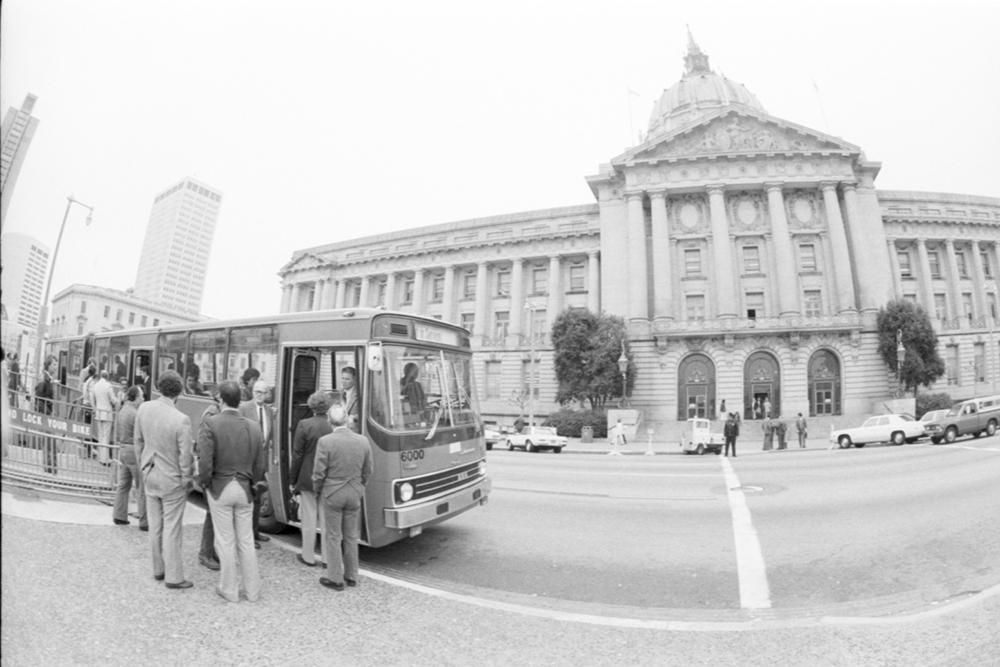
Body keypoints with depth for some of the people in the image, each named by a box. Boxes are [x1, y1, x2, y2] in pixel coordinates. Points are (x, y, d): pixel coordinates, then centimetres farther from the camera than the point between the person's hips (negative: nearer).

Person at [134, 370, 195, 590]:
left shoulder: (144, 409, -9)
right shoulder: (181, 420, -26)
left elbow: (139, 441, 4)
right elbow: (185, 456, -18)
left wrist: (143, 466, 19)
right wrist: (187, 481, -2)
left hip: (150, 475, 6)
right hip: (172, 479, -6)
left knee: (155, 525, 18)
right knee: (172, 528, 5)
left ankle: (159, 569, 32)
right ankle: (173, 576, 15)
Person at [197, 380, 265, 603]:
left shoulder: (211, 424, -14)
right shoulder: (254, 427, -2)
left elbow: (205, 463, -18)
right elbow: (259, 467, 2)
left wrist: (205, 483, 1)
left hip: (220, 488, -3)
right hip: (245, 490, 3)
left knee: (226, 541, 10)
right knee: (246, 541, 15)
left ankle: (230, 590, 24)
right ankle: (252, 590, 24)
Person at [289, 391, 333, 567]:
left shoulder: (304, 425, -12)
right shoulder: (334, 427, -8)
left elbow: (297, 455, -8)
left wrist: (292, 480, 2)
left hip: (307, 479, -2)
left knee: (309, 519, 11)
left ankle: (308, 556, 23)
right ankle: (328, 557, 20)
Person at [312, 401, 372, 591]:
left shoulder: (325, 442, -17)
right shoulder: (363, 441, -6)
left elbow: (319, 473, -12)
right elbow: (367, 472, 3)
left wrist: (317, 491, 6)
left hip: (332, 495, -3)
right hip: (355, 495, 3)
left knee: (333, 537, 11)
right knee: (351, 537, 17)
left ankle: (336, 579, 20)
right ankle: (351, 576, 28)